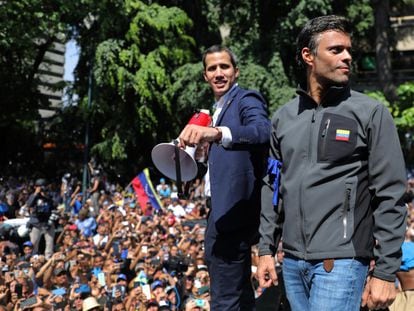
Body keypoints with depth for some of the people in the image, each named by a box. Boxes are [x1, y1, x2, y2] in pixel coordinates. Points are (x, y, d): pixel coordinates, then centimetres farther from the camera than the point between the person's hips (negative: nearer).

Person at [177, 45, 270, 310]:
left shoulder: (247, 99, -10)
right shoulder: (221, 107, 19)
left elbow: (262, 131, -33)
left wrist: (217, 133, -47)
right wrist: (203, 148, 6)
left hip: (233, 213, -10)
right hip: (224, 211, 10)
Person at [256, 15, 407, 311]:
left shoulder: (371, 113, -4)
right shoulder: (284, 117, 9)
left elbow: (390, 196, -7)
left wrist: (385, 272, -11)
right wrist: (266, 249, 10)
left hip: (341, 261, -5)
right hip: (292, 261, 5)